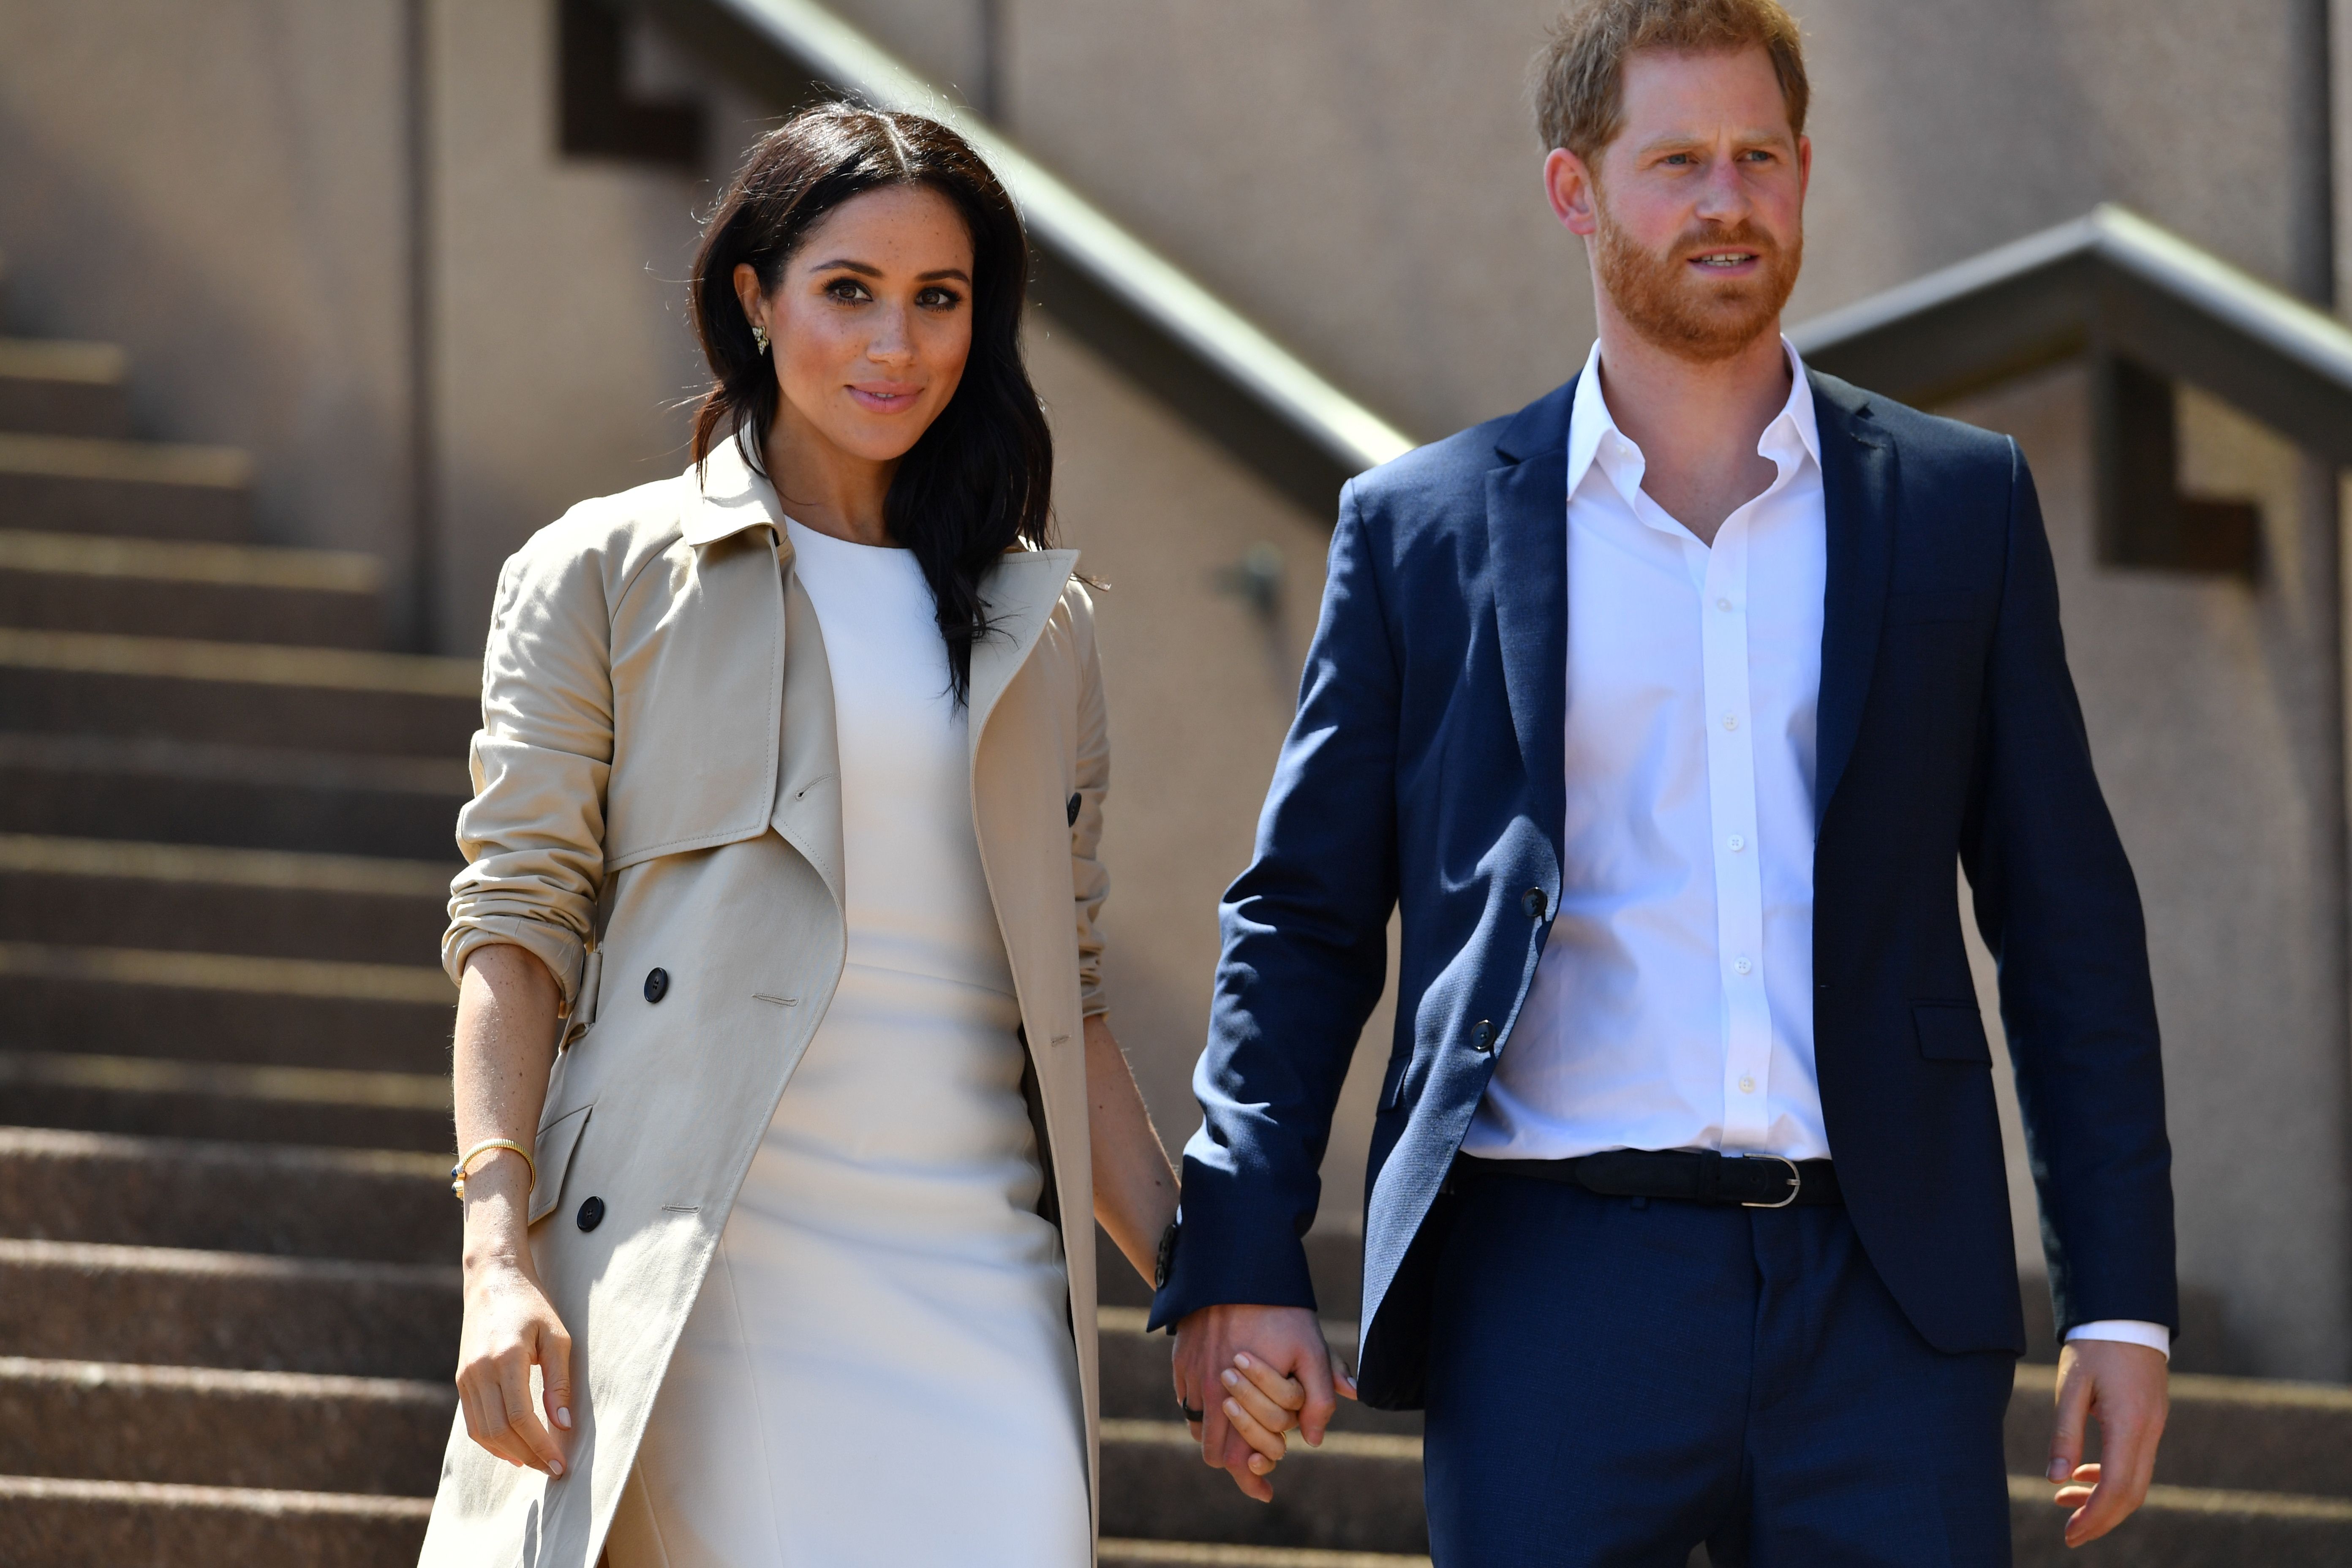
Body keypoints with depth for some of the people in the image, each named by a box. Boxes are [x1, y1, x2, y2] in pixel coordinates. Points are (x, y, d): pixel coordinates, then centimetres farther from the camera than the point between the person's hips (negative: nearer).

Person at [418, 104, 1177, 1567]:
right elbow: (514, 924, 1)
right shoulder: (608, 577, 7)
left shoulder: (1039, 623, 18)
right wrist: (499, 1259, -10)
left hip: (970, 1282, 3)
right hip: (694, 1277, -3)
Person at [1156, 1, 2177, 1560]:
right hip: (1556, 1291, -1)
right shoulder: (1424, 532, 9)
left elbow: (2068, 922, 11)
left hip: (1881, 1309, 1)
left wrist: (2122, 1301, 6)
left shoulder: (1961, 504, 11)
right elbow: (1305, 918, 10)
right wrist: (1240, 1256, -1)